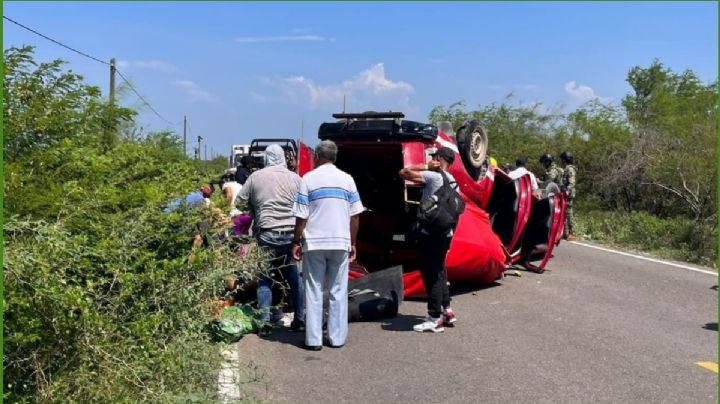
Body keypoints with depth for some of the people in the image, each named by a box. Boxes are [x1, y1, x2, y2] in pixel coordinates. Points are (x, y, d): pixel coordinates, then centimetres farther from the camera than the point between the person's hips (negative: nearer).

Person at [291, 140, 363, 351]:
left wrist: (297, 241, 5)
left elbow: (301, 216, -5)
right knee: (338, 292, 9)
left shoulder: (309, 179, -2)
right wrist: (352, 243, 12)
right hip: (341, 242, 2)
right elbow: (355, 216, 5)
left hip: (314, 243, -2)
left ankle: (314, 339, 8)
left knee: (314, 291, 6)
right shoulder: (347, 179, 5)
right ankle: (337, 337, 12)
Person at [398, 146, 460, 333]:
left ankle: (435, 319, 0)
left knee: (431, 275, -3)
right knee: (439, 272, 19)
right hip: (446, 234, 8)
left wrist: (426, 166, -6)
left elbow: (403, 172, -14)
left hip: (430, 234, -8)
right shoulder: (453, 182, 12)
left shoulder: (432, 176, -13)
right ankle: (447, 311, 25)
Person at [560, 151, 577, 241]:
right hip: (564, 194, 10)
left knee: (569, 214, -8)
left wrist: (567, 192, -31)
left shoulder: (570, 169, -11)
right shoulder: (565, 168, 18)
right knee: (564, 213, 11)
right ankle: (565, 232, 15)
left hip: (568, 195, -10)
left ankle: (571, 233, -6)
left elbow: (571, 183, -20)